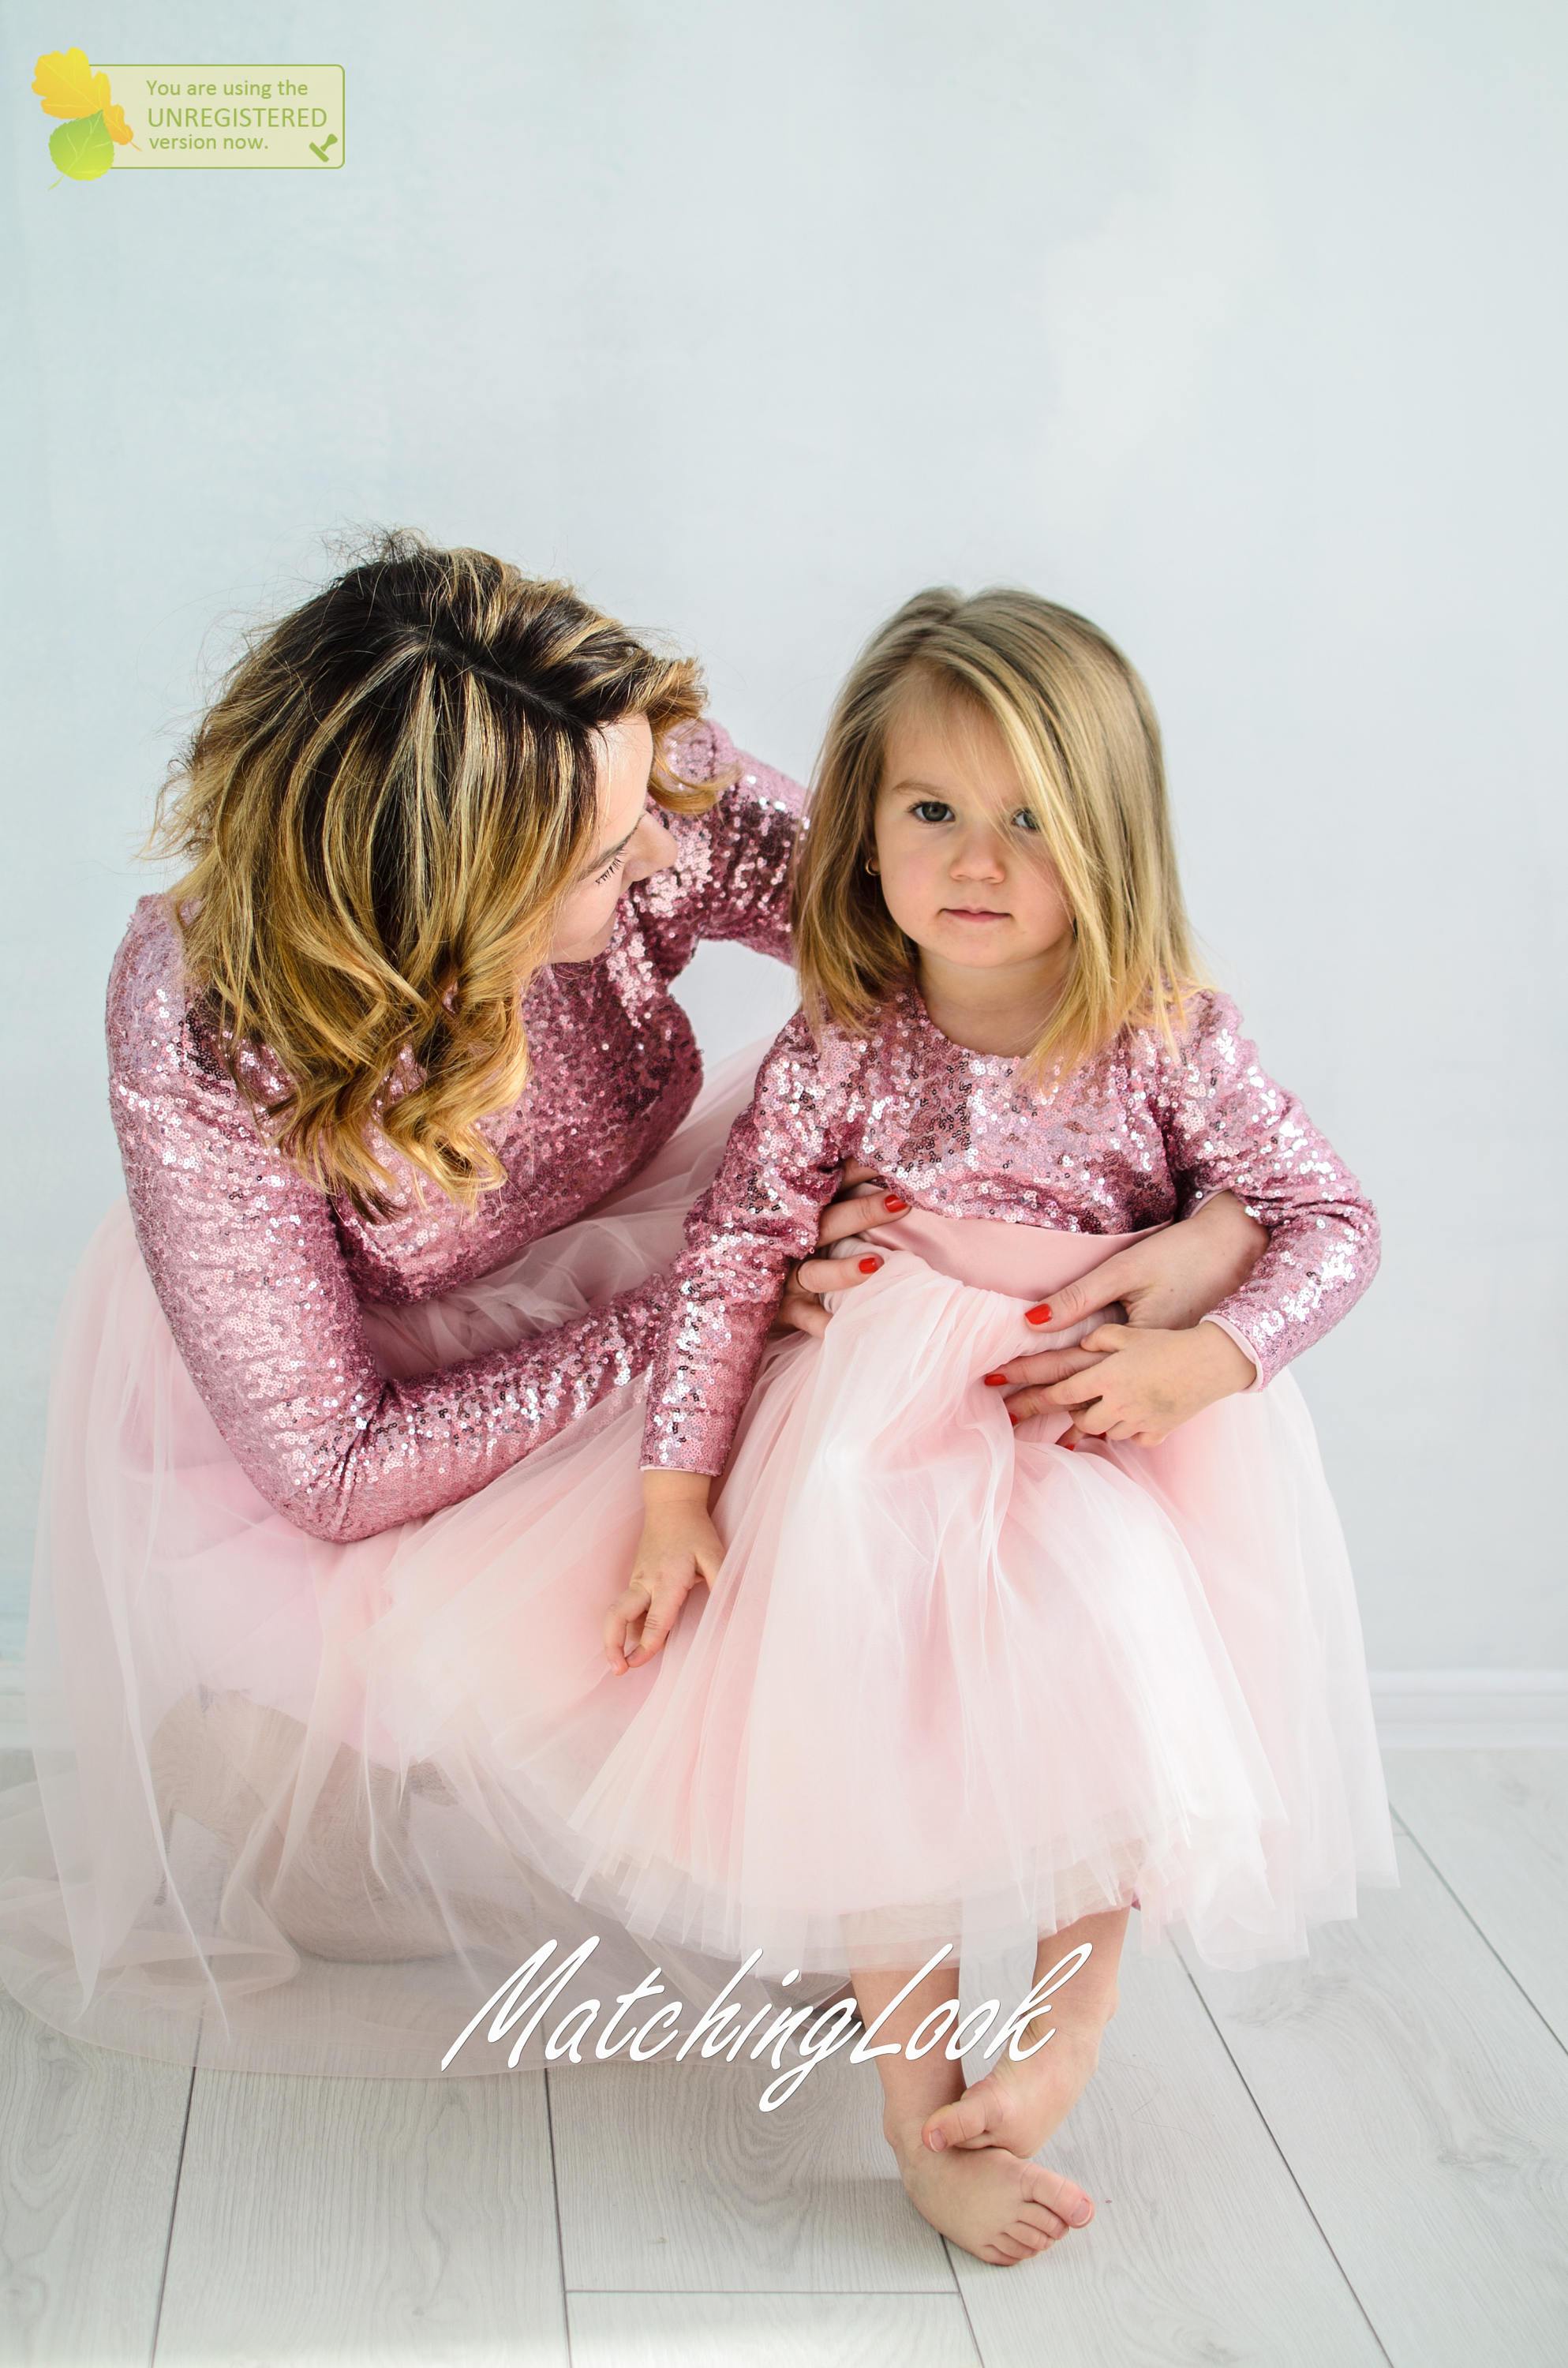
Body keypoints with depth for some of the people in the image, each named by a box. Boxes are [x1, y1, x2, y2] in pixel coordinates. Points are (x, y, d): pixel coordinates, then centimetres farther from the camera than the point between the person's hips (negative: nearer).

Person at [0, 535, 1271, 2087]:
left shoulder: (644, 794, -30)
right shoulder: (203, 1036, -37)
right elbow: (338, 1468, -32)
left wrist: (1225, 1214, -37)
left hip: (605, 1246, 5)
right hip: (269, 1389, -4)